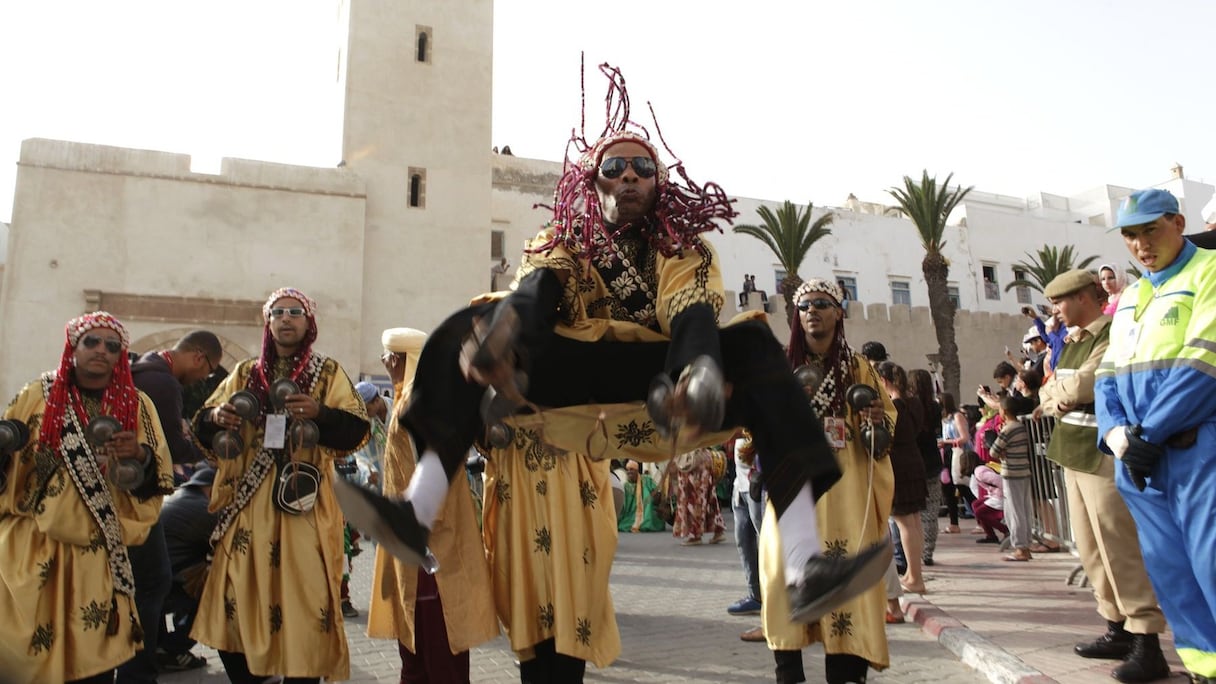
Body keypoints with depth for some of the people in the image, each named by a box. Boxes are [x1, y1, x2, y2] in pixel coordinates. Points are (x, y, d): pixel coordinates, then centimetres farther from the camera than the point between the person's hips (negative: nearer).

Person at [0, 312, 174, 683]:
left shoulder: (136, 404, 4)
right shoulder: (37, 396, 4)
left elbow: (160, 476, 1)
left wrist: (139, 454, -20)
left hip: (98, 550, 0)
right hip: (33, 544, 0)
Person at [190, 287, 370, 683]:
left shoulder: (329, 373, 4)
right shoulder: (244, 374, 14)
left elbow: (357, 431, -5)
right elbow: (202, 427, 12)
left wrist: (319, 412, -23)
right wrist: (216, 417, -11)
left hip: (304, 508, -3)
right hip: (248, 507, 3)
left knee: (303, 599, -4)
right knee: (237, 600, 6)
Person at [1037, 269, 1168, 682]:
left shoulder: (1114, 335, -13)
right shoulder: (1074, 341, 16)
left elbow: (1083, 385, -22)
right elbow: (1048, 393, 14)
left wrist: (1055, 394, -3)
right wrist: (1059, 400, -6)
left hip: (1104, 456, -10)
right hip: (1073, 456, 10)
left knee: (1121, 550, -7)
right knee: (1091, 550, 14)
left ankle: (1148, 646, 0)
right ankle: (1118, 630, 25)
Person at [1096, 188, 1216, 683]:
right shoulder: (1128, 298, 20)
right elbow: (1108, 375, 15)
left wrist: (1148, 433, -14)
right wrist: (1116, 432, -4)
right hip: (1139, 456, 7)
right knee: (1168, 570, 9)